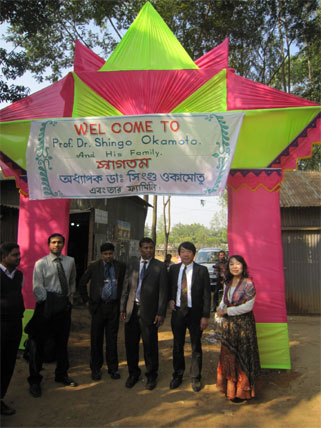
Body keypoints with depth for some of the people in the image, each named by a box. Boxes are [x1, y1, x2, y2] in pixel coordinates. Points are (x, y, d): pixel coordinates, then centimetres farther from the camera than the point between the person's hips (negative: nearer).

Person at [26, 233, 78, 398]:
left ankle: (62, 375, 33)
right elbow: (37, 287, -9)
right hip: (46, 304, -4)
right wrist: (46, 303, -13)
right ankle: (34, 380, 19)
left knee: (62, 341, 15)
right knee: (38, 342, 2)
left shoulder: (70, 261, 6)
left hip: (64, 304, 4)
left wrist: (69, 295, 11)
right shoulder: (41, 263, -5)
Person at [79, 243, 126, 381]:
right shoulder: (94, 266, 0)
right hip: (98, 306, 0)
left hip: (114, 306, 1)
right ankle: (96, 369, 23)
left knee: (112, 339, 9)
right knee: (96, 339, 8)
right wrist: (86, 299, 5)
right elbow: (82, 283, 7)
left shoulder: (121, 266, 2)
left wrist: (122, 300, 5)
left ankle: (113, 368, 23)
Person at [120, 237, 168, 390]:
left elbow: (163, 291, -5)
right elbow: (126, 287, 10)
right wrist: (122, 308, 7)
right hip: (132, 309, 4)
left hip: (149, 311, -3)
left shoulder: (160, 266, -2)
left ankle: (151, 376, 27)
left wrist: (161, 313, -10)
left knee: (150, 346, 6)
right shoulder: (132, 265, 9)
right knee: (130, 344, 12)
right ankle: (133, 373, 34)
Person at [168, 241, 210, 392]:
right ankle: (178, 375, 34)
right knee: (177, 346, 14)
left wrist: (205, 316, -12)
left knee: (196, 346, 10)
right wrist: (170, 299, -2)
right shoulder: (173, 269, 2)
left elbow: (206, 294, -8)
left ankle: (196, 378, 29)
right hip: (178, 311, 3)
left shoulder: (202, 270, -8)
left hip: (195, 312, -3)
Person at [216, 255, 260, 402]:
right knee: (228, 355, 14)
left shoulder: (248, 283, -14)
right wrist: (220, 309, -8)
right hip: (228, 324, 6)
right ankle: (229, 387, 30)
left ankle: (241, 391, 21)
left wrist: (228, 311, -14)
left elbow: (248, 306, -18)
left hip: (243, 324, -6)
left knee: (242, 356, 6)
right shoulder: (228, 283, 6)